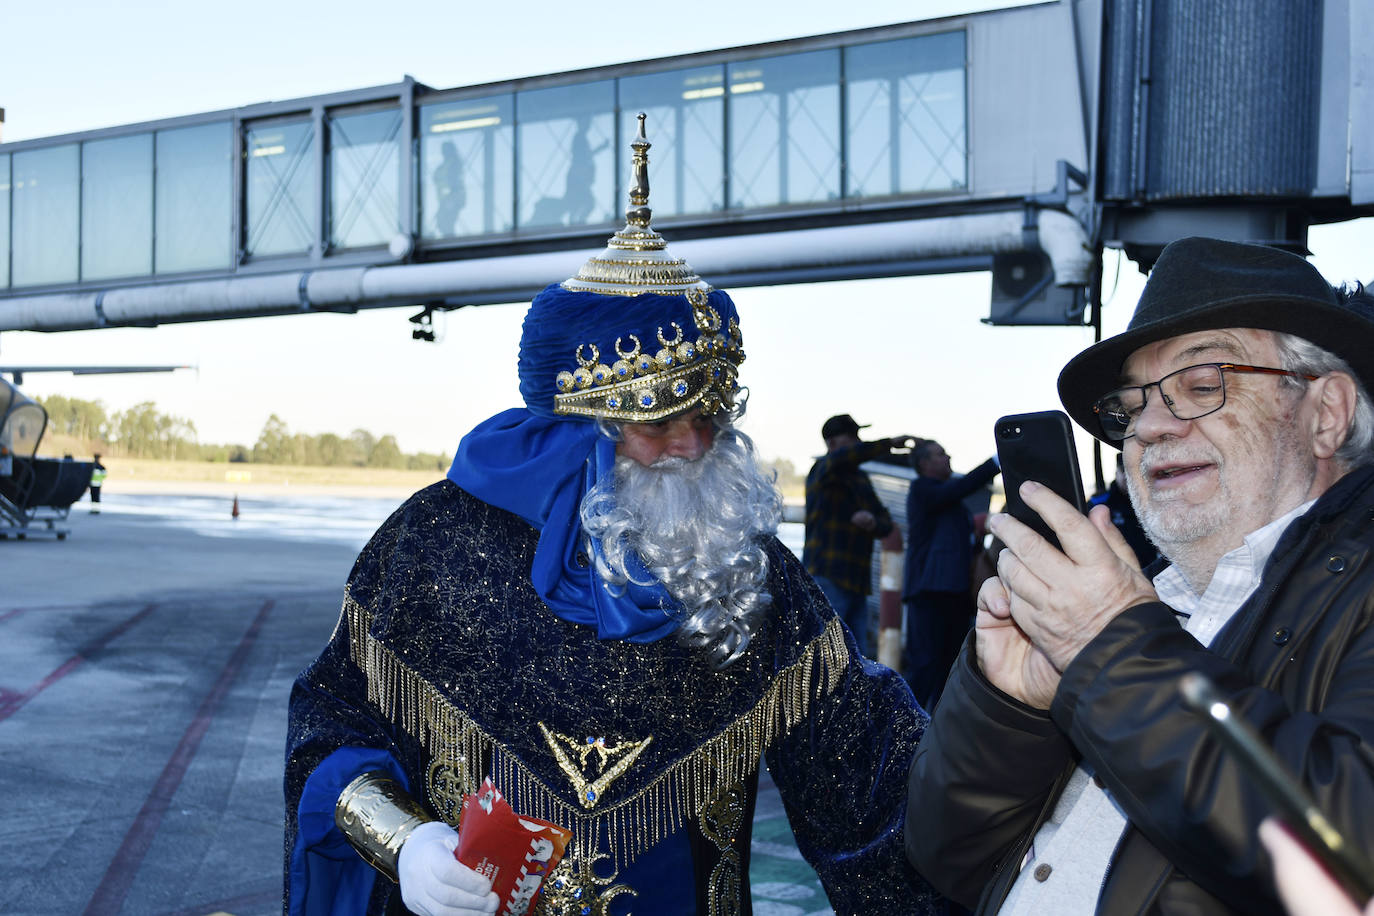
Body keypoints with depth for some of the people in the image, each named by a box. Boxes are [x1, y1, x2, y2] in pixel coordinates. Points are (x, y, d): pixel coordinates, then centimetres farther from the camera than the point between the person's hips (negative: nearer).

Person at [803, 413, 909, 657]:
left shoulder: (860, 478, 21)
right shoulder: (822, 470, -2)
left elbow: (886, 523, 19)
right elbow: (845, 456, -27)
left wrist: (873, 522, -5)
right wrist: (889, 444, -20)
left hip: (856, 582, 8)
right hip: (826, 577, -8)